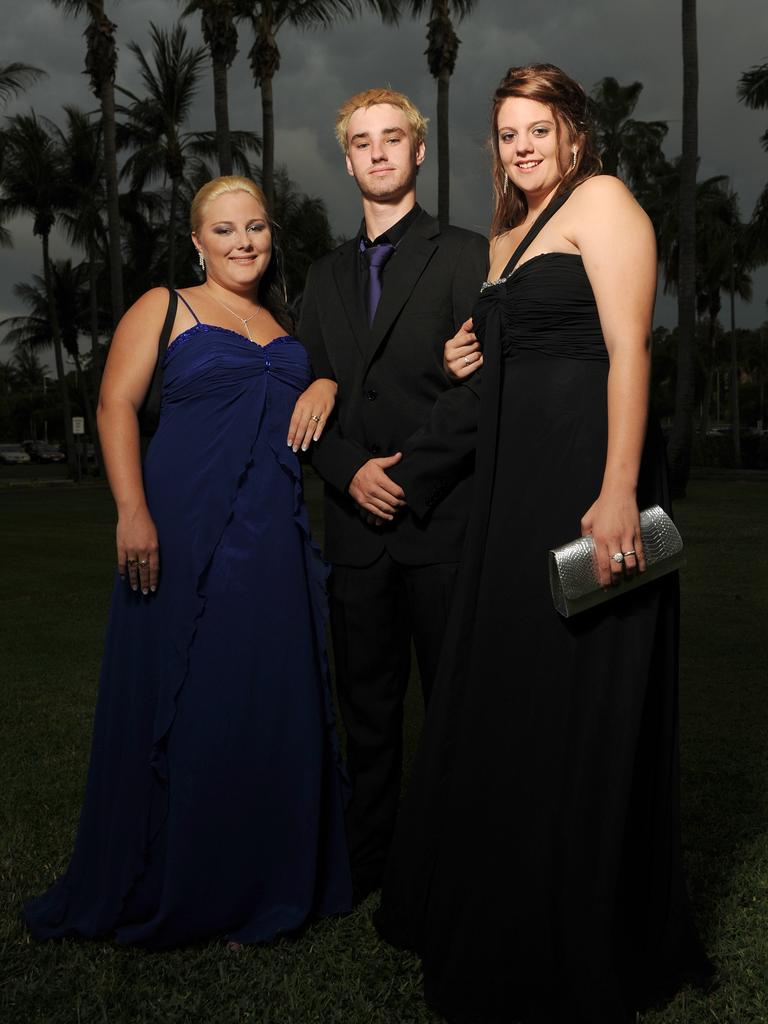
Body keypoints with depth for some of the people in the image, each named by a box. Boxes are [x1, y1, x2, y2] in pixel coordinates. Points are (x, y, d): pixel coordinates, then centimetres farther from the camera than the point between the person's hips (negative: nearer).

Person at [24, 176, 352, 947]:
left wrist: (327, 384, 0)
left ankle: (254, 885, 23)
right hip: (184, 535, -4)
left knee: (268, 705, 6)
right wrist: (133, 512, -17)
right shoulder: (164, 308, 5)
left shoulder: (286, 325, 20)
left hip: (272, 542, 5)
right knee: (176, 703, 1)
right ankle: (163, 889, 19)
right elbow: (115, 404, -4)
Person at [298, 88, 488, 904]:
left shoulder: (465, 256, 3)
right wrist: (350, 471, -5)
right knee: (366, 701, 11)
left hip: (443, 519, -4)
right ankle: (366, 859, 24)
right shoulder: (326, 275, 17)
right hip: (357, 520, 4)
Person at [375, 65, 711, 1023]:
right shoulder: (505, 240, 22)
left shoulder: (601, 200, -3)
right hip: (513, 486, 9)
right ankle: (504, 930, 31)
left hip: (584, 479, -8)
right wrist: (469, 369, 9)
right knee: (504, 705, 13)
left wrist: (619, 490, -24)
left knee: (577, 709, -1)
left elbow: (628, 348, -15)